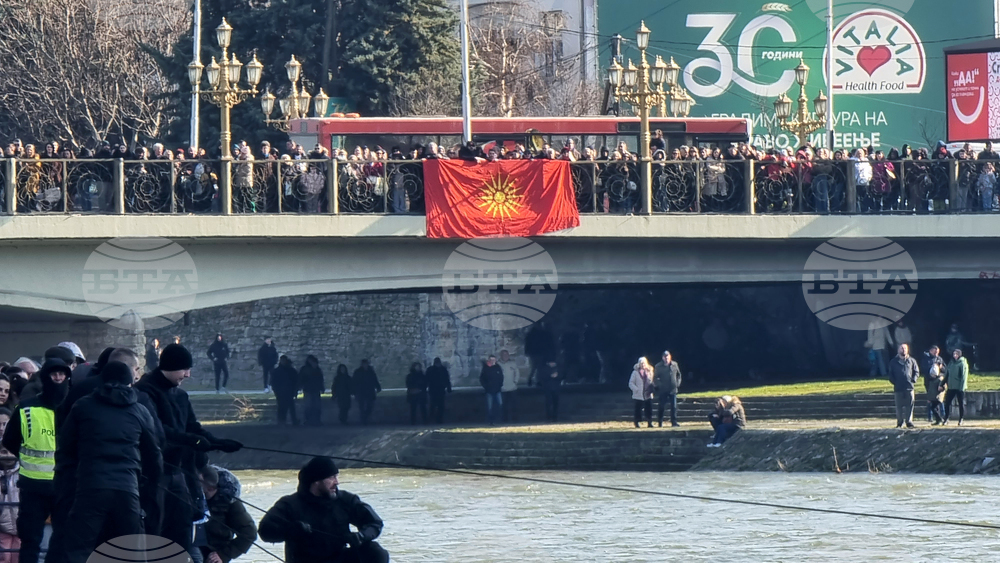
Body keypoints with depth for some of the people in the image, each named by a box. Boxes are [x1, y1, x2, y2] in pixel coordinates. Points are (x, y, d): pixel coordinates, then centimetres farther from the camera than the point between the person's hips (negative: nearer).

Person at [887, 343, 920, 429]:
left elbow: (916, 371, 14)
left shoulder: (911, 361, 10)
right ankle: (899, 422, 7)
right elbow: (890, 374, 13)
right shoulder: (894, 362, 10)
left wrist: (914, 379, -2)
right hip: (898, 388, 0)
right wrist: (893, 381, -2)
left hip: (909, 387, 0)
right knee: (899, 406, 1)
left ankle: (909, 421, 1)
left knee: (909, 405, -3)